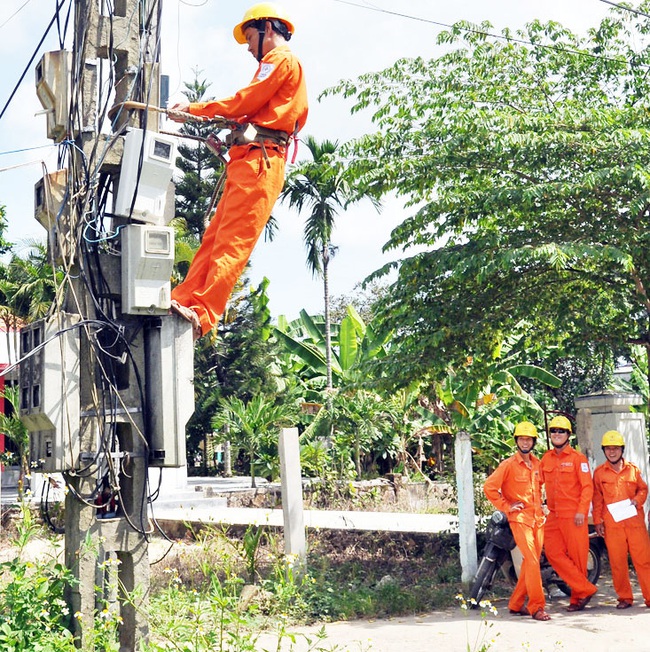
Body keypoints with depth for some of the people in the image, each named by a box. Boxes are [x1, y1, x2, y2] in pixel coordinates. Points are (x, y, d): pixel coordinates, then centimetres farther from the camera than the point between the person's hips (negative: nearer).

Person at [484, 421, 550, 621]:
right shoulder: (508, 465, -8)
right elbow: (489, 487, -11)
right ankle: (537, 607, -10)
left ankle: (516, 604, 20)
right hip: (520, 519, -6)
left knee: (531, 562, 8)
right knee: (532, 561, -14)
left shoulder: (537, 463, 12)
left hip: (538, 519, 6)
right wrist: (506, 506, -10)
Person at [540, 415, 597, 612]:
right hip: (553, 515, 5)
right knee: (553, 552, -4)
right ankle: (586, 589, 2)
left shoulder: (577, 458, -3)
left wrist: (581, 511, -15)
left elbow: (587, 486, -7)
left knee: (577, 556, -1)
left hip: (574, 515, -5)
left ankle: (577, 598, 11)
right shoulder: (546, 459, 13)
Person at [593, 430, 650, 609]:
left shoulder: (633, 469, 10)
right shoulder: (599, 472, 8)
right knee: (617, 562, 1)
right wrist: (598, 521, 5)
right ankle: (624, 598, 11)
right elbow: (597, 499, 10)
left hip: (635, 520, 0)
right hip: (611, 524, 0)